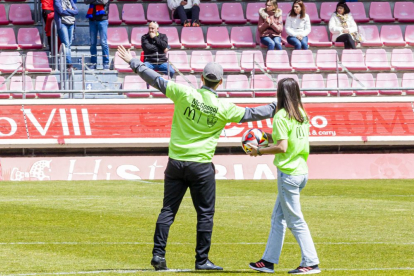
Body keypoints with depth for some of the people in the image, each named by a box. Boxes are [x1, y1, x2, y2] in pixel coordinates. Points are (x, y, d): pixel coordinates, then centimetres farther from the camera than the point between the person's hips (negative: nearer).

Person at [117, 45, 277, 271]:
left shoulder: (184, 93, -7)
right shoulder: (223, 108, -7)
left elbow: (157, 81, -1)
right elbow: (250, 114, 5)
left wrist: (133, 62, 11)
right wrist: (276, 108, 21)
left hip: (176, 163, 2)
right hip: (201, 165, -2)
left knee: (168, 210, 9)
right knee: (205, 214, 7)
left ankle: (158, 254, 4)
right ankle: (202, 260, 8)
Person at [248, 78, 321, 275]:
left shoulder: (281, 116, -14)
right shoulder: (302, 115, 10)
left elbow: (282, 147, -20)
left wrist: (259, 151, -8)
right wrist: (270, 136, 16)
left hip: (288, 174, -8)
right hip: (301, 171, 8)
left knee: (295, 221, -2)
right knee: (278, 218, 15)